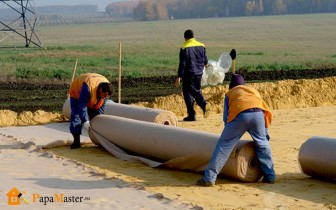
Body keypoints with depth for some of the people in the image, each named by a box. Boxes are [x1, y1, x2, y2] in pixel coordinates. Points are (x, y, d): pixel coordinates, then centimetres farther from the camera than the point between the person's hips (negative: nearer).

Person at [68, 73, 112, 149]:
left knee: (95, 117, 1)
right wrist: (85, 122, -38)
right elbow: (81, 106, -39)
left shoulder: (106, 88, -26)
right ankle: (76, 141, -17)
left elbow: (101, 106, -13)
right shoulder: (88, 87, -45)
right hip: (77, 92, -5)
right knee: (76, 115, -17)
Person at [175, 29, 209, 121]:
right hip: (199, 73, 5)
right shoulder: (202, 46, 4)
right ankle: (204, 106, -4)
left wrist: (179, 77, -12)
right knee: (196, 91, 20)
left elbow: (182, 64, -14)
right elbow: (205, 61, 11)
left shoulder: (184, 48, -11)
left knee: (188, 93, 4)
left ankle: (191, 115, 2)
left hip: (189, 73, -5)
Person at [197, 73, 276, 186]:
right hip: (258, 113, 2)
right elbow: (263, 107, 31)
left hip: (239, 114, -2)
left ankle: (209, 178, -2)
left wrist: (230, 134, 32)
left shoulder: (229, 93, 33)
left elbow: (226, 117, 22)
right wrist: (265, 133, 35)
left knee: (224, 144, 2)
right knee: (262, 143, 21)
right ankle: (270, 176, 20)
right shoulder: (253, 90, 40)